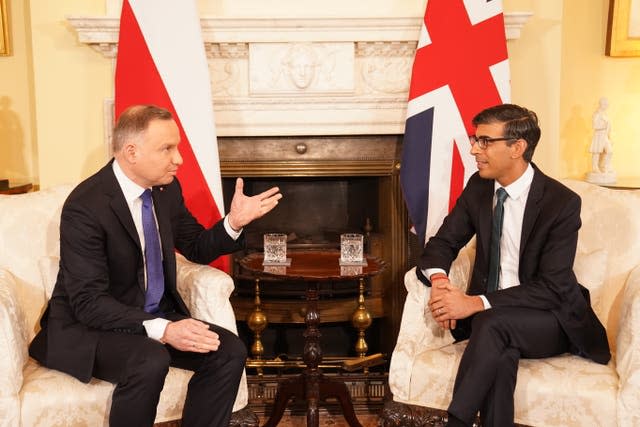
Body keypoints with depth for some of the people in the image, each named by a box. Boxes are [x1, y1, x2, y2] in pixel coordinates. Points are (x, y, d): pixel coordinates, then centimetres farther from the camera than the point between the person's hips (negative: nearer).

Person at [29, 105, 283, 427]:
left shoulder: (166, 189, -1)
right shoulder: (85, 207, -22)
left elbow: (197, 249, 13)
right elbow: (89, 302, -25)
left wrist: (234, 222, -7)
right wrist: (160, 329, -36)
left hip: (156, 315, 6)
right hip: (89, 326, -6)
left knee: (230, 351, -15)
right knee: (150, 363, -35)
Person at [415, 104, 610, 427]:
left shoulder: (562, 202, -16)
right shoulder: (478, 187, 0)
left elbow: (551, 288, -21)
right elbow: (443, 242, 5)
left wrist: (476, 303, -31)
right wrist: (438, 279, -20)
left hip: (550, 318, -3)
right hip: (493, 312, 3)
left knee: (492, 323, -35)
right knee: (500, 351, -33)